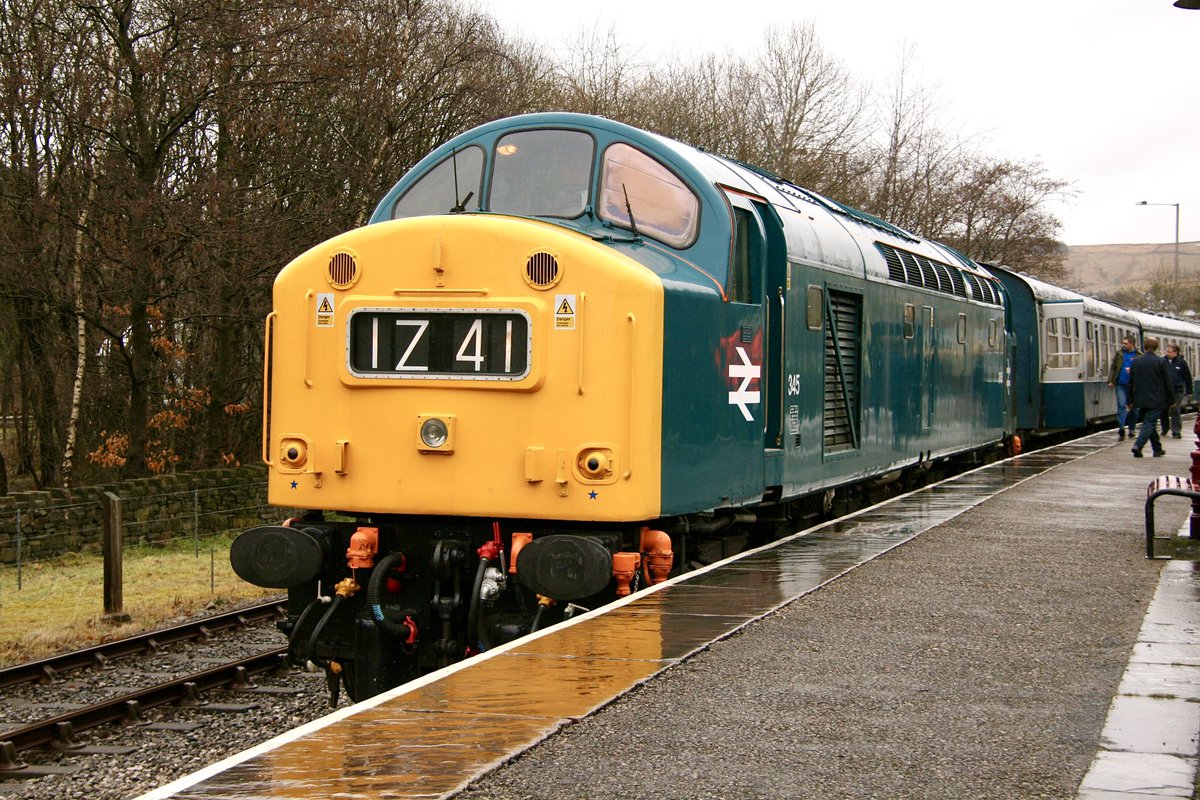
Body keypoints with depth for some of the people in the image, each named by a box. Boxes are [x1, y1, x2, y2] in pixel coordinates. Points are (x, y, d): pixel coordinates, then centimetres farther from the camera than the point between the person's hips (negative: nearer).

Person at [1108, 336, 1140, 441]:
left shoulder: (1139, 355, -2)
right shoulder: (1119, 354, 8)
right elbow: (1112, 367, 9)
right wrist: (1110, 381, 3)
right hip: (1121, 384, 1)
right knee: (1121, 405, -9)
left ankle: (1131, 429, 21)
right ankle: (1121, 429, -12)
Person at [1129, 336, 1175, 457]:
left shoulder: (1136, 361, 4)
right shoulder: (1161, 361, -9)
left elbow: (1131, 383, 9)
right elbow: (1169, 383, -6)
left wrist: (1131, 401, 17)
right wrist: (1172, 401, 4)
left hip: (1141, 400, 5)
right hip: (1156, 400, -5)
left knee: (1149, 422, 16)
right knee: (1150, 423, -6)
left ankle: (1157, 449, 24)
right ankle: (1138, 445, -24)